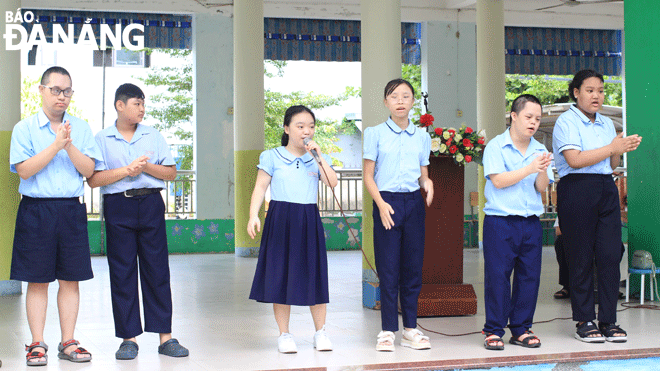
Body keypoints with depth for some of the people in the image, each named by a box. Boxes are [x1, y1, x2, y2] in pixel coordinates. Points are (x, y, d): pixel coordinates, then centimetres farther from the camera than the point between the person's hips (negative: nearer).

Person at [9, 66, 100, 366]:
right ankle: (37, 344, 9)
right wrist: (56, 145, -15)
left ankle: (68, 342, 13)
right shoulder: (24, 128, 2)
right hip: (36, 209, -2)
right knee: (37, 281, 1)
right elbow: (24, 170, -10)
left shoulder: (81, 128, 10)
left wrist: (69, 146, -14)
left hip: (72, 209, 3)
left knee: (71, 279, 5)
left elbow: (89, 169, 0)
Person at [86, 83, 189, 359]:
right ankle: (129, 337, 8)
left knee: (157, 269, 0)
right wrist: (126, 171, -11)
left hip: (151, 204, 2)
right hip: (118, 205, -1)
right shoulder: (102, 139, 5)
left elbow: (171, 172, 9)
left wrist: (147, 167, -7)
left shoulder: (153, 136, 12)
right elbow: (93, 179, -5)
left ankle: (165, 337, 4)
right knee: (122, 272, 0)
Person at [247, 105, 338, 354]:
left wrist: (318, 155, -10)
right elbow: (260, 187, -2)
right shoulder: (272, 157, 2)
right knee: (281, 276, 1)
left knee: (314, 275, 4)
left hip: (309, 220, 2)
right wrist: (253, 216, -14)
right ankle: (284, 335, 12)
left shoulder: (317, 159, 10)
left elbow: (332, 183, -5)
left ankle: (320, 332, 15)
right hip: (280, 220, -2)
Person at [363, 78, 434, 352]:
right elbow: (368, 176, 1)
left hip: (414, 203, 3)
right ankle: (387, 330, 5)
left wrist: (428, 183, -10)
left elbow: (423, 175, 14)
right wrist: (381, 204, -13)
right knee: (388, 268, -2)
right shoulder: (375, 134, 3)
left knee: (413, 265, 5)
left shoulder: (422, 136, 11)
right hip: (387, 203, -3)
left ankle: (410, 329, 13)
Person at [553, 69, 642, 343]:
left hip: (606, 190, 6)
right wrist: (612, 148, -10)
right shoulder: (566, 122, -2)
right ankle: (584, 322, 7)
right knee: (581, 257, -2)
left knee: (611, 255, -1)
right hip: (577, 190, -6)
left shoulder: (606, 123, 19)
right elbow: (575, 160, -16)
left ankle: (608, 320, 5)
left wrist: (622, 150, 2)